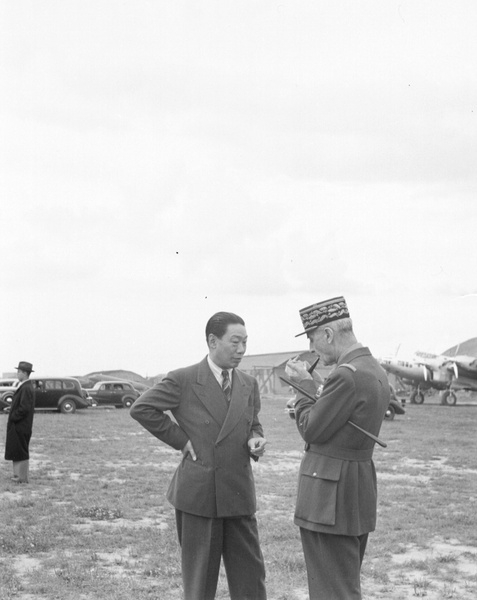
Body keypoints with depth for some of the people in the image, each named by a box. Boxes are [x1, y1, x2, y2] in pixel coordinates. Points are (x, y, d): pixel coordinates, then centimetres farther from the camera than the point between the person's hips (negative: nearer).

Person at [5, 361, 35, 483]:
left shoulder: (26, 388, -18)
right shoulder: (26, 387, 14)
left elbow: (24, 408, -24)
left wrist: (13, 418, -14)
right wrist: (12, 417, 12)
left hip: (20, 426, -10)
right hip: (19, 426, 10)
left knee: (21, 453, -4)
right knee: (18, 452, 14)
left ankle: (22, 478, 1)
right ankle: (19, 475, 19)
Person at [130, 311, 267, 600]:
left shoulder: (249, 384, 9)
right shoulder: (183, 380, -7)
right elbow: (141, 408, -6)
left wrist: (255, 440, -5)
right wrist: (180, 439, -7)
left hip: (239, 493, 4)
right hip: (197, 493, -4)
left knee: (251, 575, 7)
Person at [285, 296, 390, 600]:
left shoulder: (347, 375, -21)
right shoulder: (376, 371, 10)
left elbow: (313, 430, -14)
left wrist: (305, 384, -4)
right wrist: (307, 408, 7)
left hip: (332, 492, -10)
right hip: (359, 489, 10)